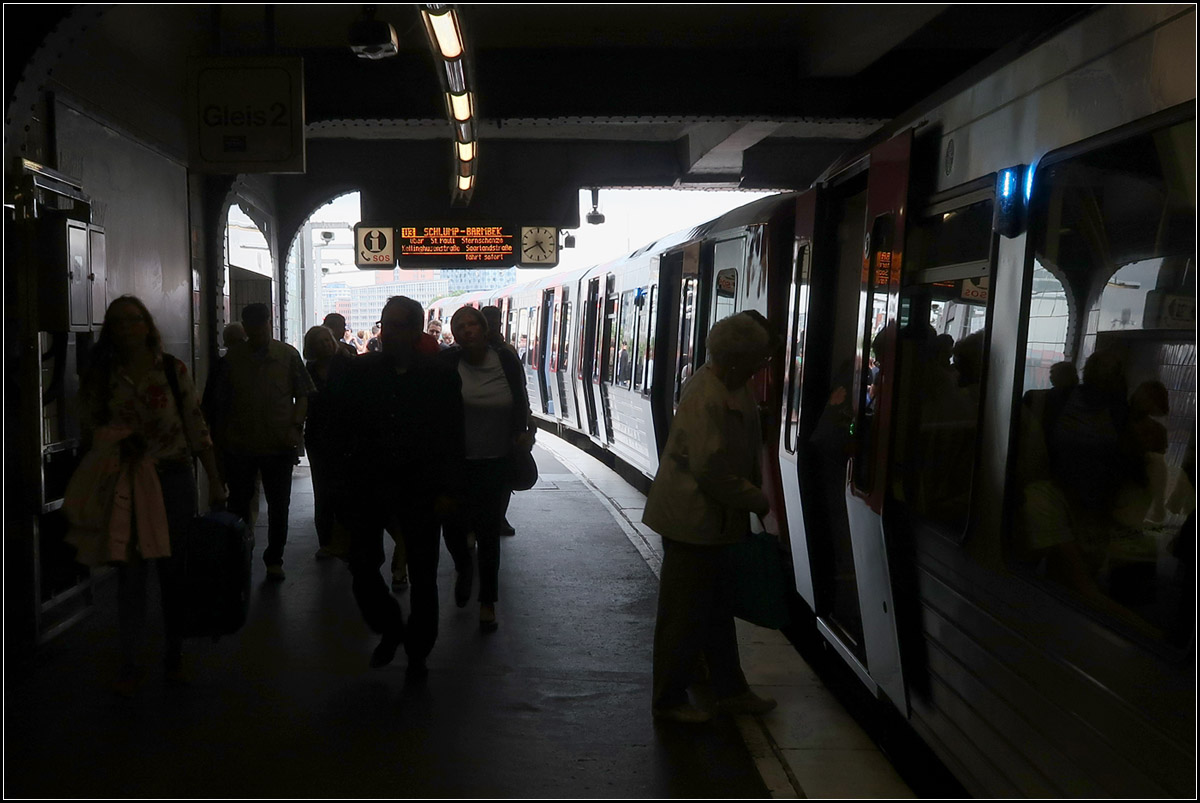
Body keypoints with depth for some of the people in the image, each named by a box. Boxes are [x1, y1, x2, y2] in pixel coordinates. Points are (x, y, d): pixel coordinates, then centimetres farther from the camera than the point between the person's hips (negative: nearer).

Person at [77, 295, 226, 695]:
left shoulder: (173, 369, 0)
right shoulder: (102, 374, 4)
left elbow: (197, 427, 0)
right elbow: (88, 423, 10)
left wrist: (214, 480, -2)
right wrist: (110, 438, -13)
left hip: (174, 478, -1)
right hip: (125, 480, 1)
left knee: (174, 570, 6)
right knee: (130, 572, 2)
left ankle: (175, 656, 20)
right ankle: (129, 664, 14)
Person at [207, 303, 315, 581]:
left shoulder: (288, 355, 0)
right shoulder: (232, 358, 3)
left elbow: (303, 394, 3)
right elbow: (222, 399, 8)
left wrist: (296, 426, -8)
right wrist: (225, 433, 0)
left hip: (279, 444, 0)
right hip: (241, 444, 1)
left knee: (278, 506, 9)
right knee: (238, 505, 7)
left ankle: (274, 559, 23)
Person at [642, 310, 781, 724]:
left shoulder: (732, 384, 5)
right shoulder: (706, 398, -26)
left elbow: (745, 447, 17)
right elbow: (711, 470, -26)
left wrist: (753, 492, 8)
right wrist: (757, 500, -14)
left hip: (716, 519, 10)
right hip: (692, 520, -10)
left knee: (717, 608, 20)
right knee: (685, 612, 4)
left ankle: (731, 690, 34)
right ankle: (669, 700, 20)